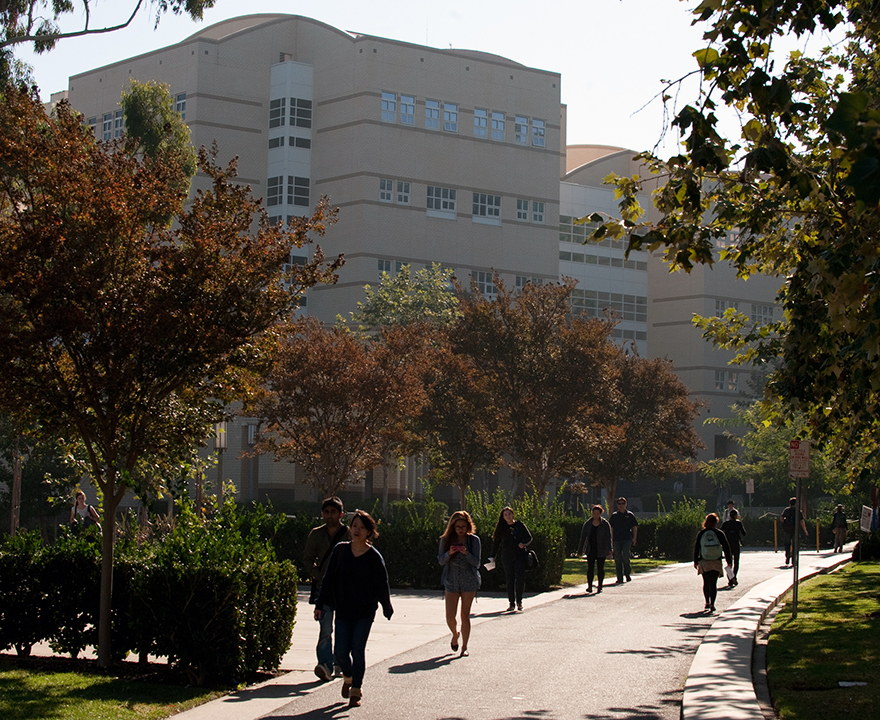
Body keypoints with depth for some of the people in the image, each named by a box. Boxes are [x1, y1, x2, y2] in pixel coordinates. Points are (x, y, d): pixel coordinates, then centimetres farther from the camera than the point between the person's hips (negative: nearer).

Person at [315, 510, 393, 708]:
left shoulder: (374, 557, -7)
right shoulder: (340, 550, 0)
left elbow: (382, 585, 1)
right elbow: (329, 579, 5)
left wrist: (387, 609, 7)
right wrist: (319, 604, 3)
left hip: (365, 611, -2)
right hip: (343, 610, 2)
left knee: (357, 649, -8)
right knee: (341, 652, -1)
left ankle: (356, 690, 6)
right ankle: (348, 677, 31)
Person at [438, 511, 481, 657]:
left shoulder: (474, 540, -1)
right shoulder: (446, 540, 2)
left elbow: (476, 562, -4)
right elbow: (440, 560, 2)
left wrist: (466, 553, -23)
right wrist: (449, 553, -18)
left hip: (469, 581, -1)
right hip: (451, 581, 1)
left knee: (465, 615, 0)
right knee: (450, 616, -2)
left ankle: (464, 646, 9)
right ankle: (455, 634, 30)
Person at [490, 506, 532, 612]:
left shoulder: (519, 525, 5)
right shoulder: (501, 528, 8)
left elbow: (529, 537, 10)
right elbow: (496, 543, 11)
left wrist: (523, 543, -11)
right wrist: (493, 557, 3)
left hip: (519, 556, -1)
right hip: (507, 557, 1)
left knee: (520, 579, -7)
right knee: (509, 580, 2)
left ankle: (519, 602, 4)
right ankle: (511, 603, 7)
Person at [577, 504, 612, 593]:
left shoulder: (605, 524, 0)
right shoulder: (588, 524, 5)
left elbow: (608, 537, -6)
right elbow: (583, 537, 9)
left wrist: (609, 549, -20)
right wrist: (580, 551, 9)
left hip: (601, 550, -1)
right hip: (590, 550, 1)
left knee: (600, 568, 5)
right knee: (590, 568, -7)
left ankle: (600, 586, 16)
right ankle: (589, 586, -7)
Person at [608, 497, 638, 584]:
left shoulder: (629, 515, 7)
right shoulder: (614, 515, 9)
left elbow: (634, 527, 11)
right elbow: (610, 528, 11)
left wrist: (634, 538, 2)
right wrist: (611, 539, 3)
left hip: (627, 540, -2)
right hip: (617, 540, 2)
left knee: (625, 557, -13)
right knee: (617, 559, 2)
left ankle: (628, 574, 9)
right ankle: (620, 578, 8)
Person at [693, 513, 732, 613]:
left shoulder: (701, 534, -1)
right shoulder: (719, 534, -5)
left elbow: (696, 548, 3)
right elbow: (726, 548, -2)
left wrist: (695, 561, 13)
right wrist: (729, 561, 6)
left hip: (704, 563, 1)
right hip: (716, 563, -1)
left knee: (706, 583, 17)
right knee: (713, 584, -1)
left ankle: (707, 603, 25)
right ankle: (712, 604, -11)